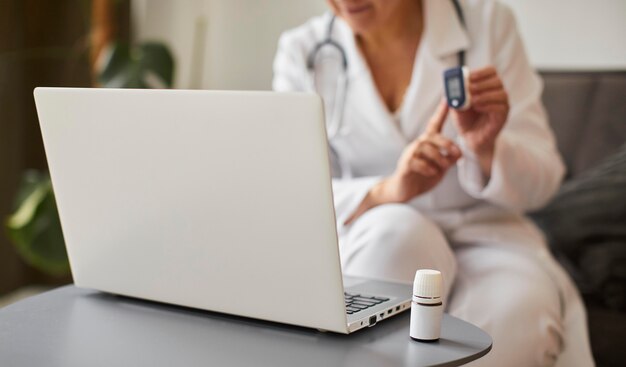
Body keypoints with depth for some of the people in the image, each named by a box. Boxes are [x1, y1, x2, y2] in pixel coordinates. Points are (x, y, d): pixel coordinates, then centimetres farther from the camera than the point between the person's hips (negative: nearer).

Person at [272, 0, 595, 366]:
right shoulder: (301, 51, -1)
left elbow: (540, 183, -1)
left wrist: (486, 150, -23)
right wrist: (387, 191, -28)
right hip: (368, 245, 1)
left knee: (512, 319, -32)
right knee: (396, 230, -33)